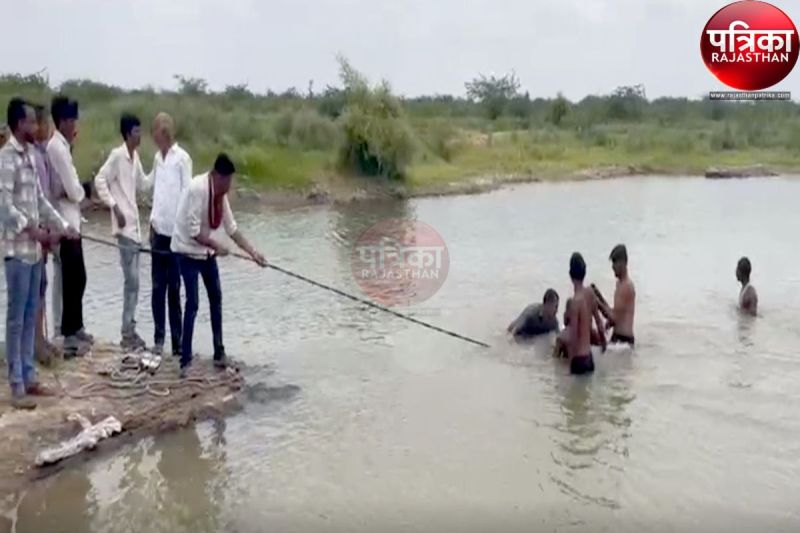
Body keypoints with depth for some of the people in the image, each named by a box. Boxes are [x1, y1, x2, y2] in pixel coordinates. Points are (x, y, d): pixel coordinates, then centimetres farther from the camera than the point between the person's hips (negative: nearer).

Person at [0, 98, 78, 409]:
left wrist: (62, 226, 15)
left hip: (34, 250, 9)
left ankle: (29, 378, 22)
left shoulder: (30, 156, 14)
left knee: (31, 316, 13)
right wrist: (32, 230, -24)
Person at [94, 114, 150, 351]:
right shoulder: (117, 155, -11)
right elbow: (100, 180, -16)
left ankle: (130, 330, 19)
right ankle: (127, 334, 1)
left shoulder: (135, 157, 13)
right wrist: (114, 207, -18)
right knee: (131, 280, -7)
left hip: (135, 227, 9)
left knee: (134, 281, 11)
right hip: (124, 228, -9)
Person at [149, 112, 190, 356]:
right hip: (159, 230, 5)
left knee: (174, 288, 1)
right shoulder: (157, 157, 11)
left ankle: (176, 339, 9)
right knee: (158, 287, 7)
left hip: (176, 231, -5)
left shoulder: (182, 158, -8)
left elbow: (187, 195, -8)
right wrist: (152, 221, 10)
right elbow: (155, 189, 16)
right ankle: (159, 337, 15)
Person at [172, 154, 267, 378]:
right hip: (188, 250, -8)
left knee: (216, 298, 10)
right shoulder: (197, 189, -27)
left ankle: (219, 353, 21)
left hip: (206, 250, 8)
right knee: (192, 303, -12)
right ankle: (185, 361, -4)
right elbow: (193, 231, -27)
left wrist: (253, 252, -1)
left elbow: (231, 227, 2)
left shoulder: (221, 193, -3)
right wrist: (217, 246, -22)